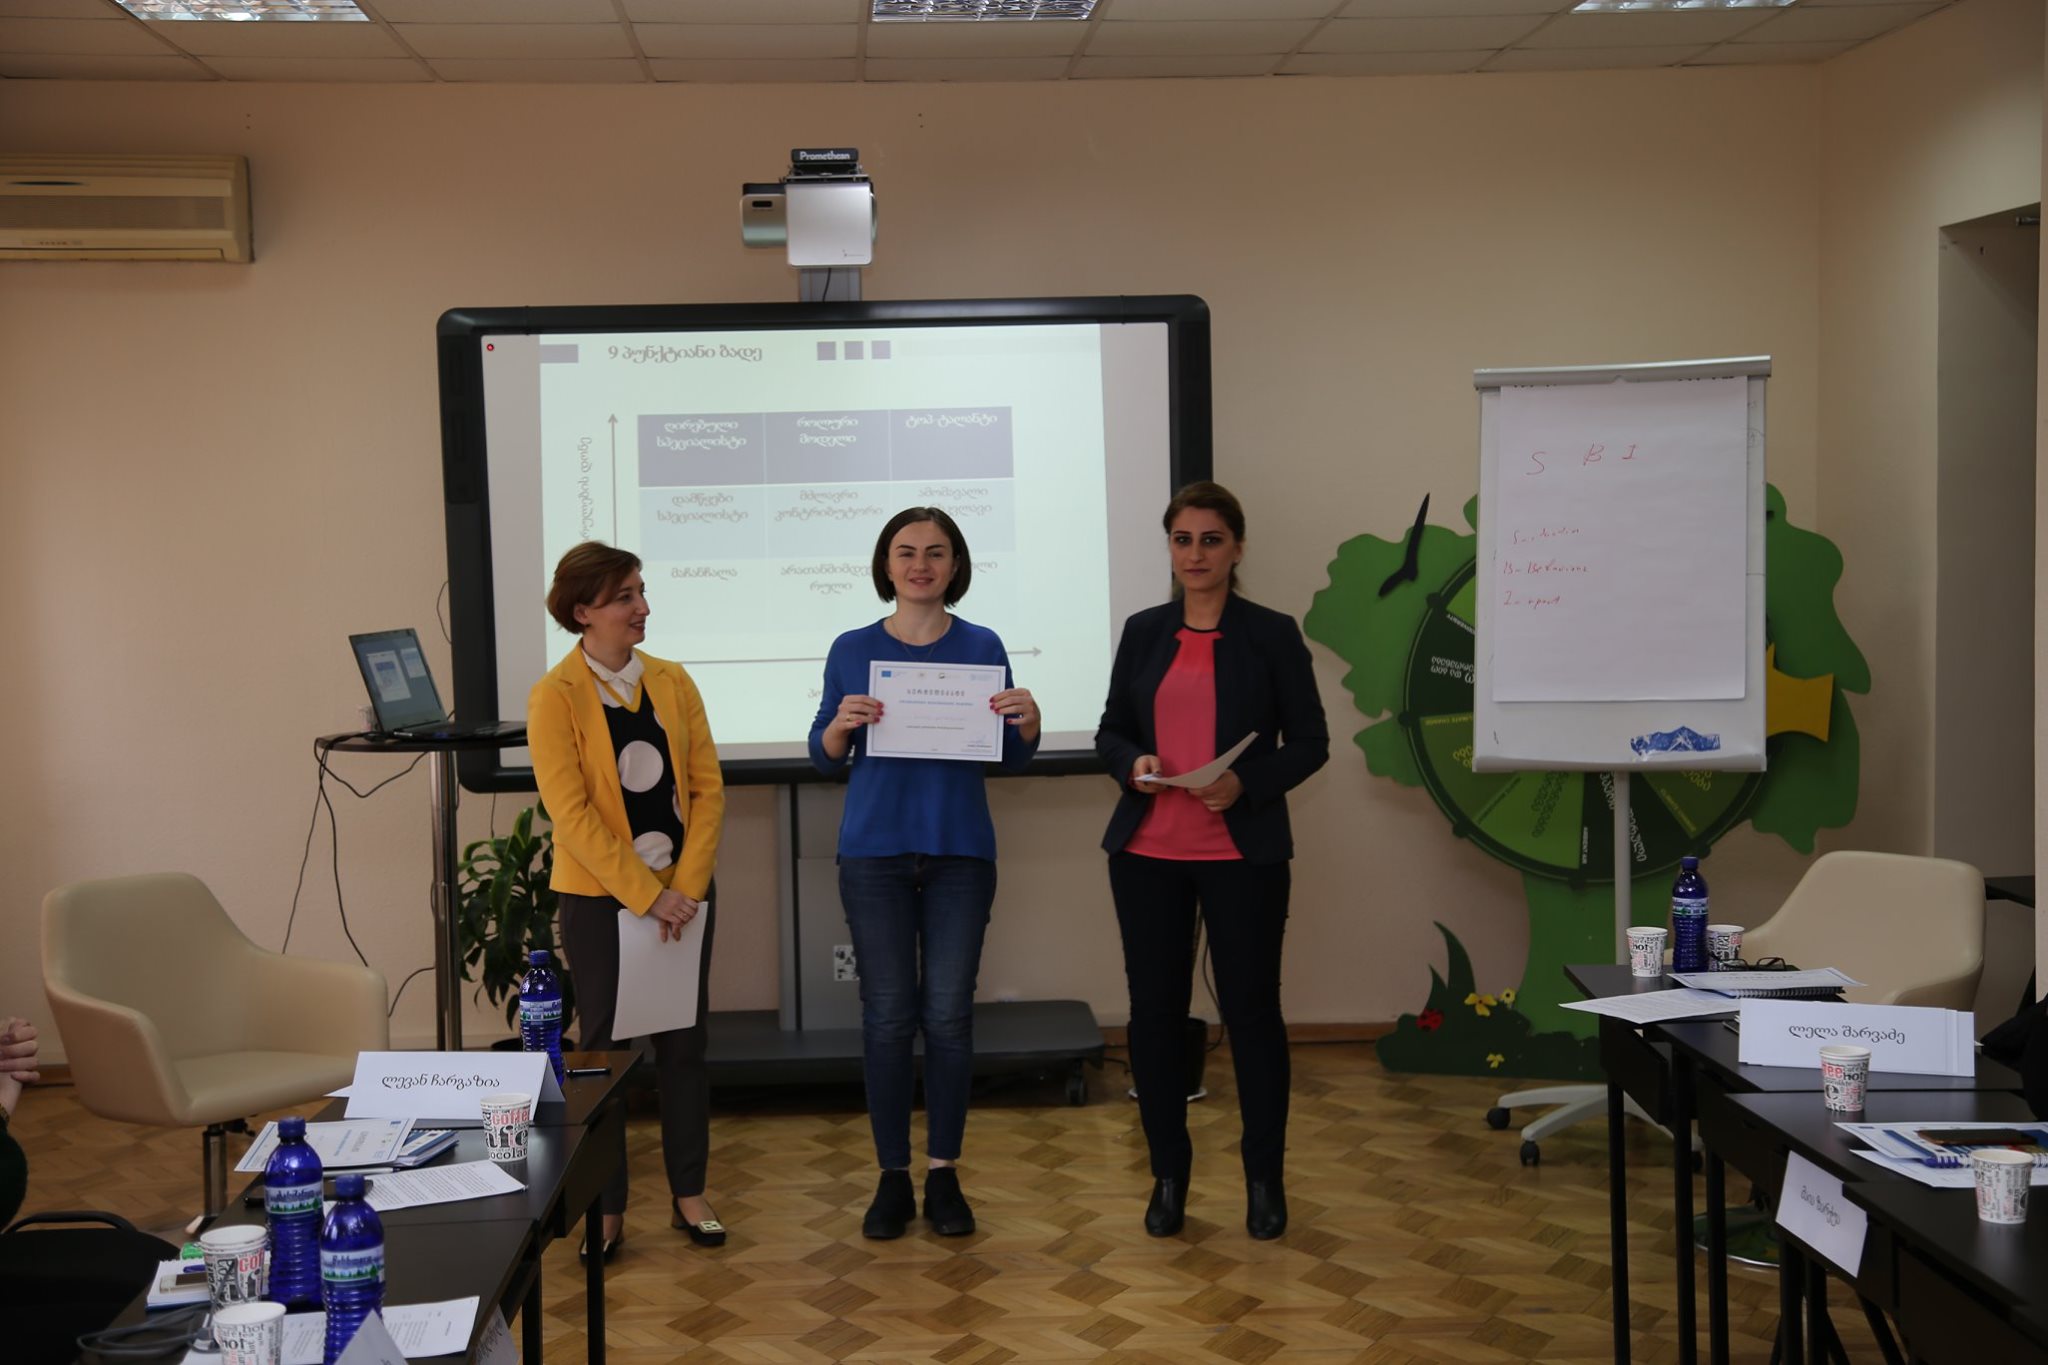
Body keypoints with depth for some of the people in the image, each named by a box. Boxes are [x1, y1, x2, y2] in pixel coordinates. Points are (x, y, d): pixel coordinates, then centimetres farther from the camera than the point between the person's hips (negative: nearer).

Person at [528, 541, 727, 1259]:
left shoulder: (672, 682, 3)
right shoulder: (556, 696, -10)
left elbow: (708, 787, 1)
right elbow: (572, 813, -15)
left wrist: (687, 884, -10)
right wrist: (646, 896, -17)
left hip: (682, 891, 4)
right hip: (599, 898, -4)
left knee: (684, 1041, 10)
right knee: (603, 1045, 5)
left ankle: (689, 1194, 22)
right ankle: (606, 1208, 16)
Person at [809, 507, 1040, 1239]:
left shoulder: (981, 647, 4)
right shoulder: (853, 650, 4)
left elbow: (1011, 759, 7)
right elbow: (825, 757, 5)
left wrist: (1028, 721, -14)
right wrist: (843, 722, -16)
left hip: (960, 852, 0)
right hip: (876, 852, 0)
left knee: (948, 1014, 1)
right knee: (887, 1015, 1)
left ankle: (944, 1173, 13)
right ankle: (893, 1177, 11)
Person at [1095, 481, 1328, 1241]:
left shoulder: (1272, 635, -1)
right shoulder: (1143, 633, 7)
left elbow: (1309, 742, 0)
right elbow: (1110, 731, 12)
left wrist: (1248, 784, -17)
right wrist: (1132, 765, -10)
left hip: (1242, 854, -2)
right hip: (1147, 854, 3)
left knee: (1251, 1008, 2)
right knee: (1155, 1010, 5)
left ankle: (1265, 1179, 17)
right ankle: (1168, 1174, 19)